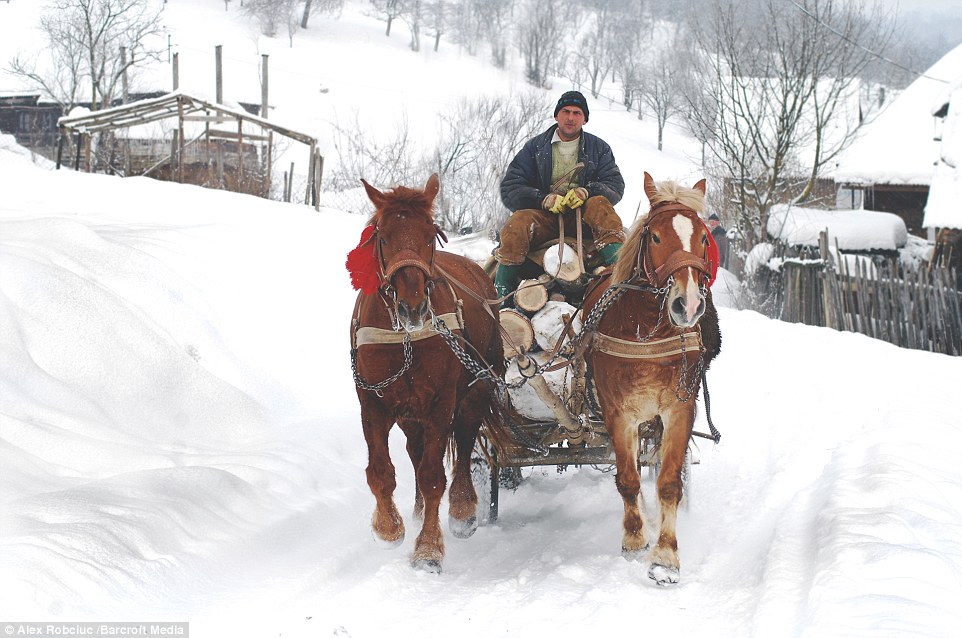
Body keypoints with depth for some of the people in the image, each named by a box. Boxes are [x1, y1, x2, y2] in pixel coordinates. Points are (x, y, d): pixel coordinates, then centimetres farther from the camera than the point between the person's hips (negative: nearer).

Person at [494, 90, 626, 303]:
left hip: (582, 218, 0)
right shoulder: (535, 147, 11)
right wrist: (543, 199, -15)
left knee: (600, 204, -32)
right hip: (544, 218, 0)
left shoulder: (598, 148, 13)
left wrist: (587, 192, -19)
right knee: (517, 223, -33)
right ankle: (502, 295, -29)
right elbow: (509, 189, 2)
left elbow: (616, 186, 2)